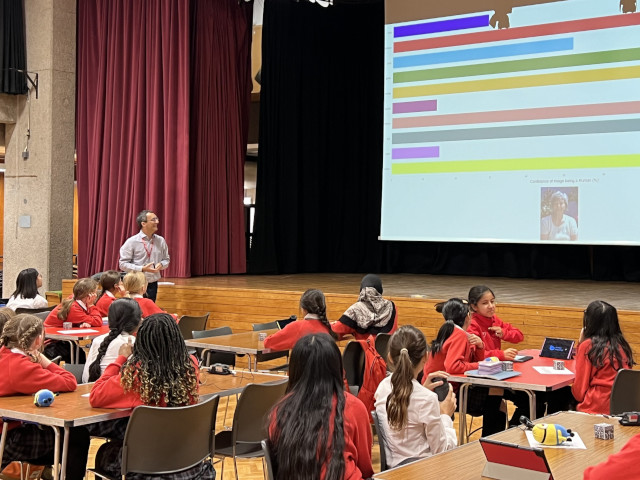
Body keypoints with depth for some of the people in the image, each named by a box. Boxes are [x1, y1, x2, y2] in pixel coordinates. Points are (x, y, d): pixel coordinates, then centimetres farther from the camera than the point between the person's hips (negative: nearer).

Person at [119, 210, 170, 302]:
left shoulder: (160, 241, 6)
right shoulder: (131, 242, -7)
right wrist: (142, 269, -19)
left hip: (152, 285, 4)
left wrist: (161, 265, -7)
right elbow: (123, 264, -9)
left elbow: (166, 259, 16)